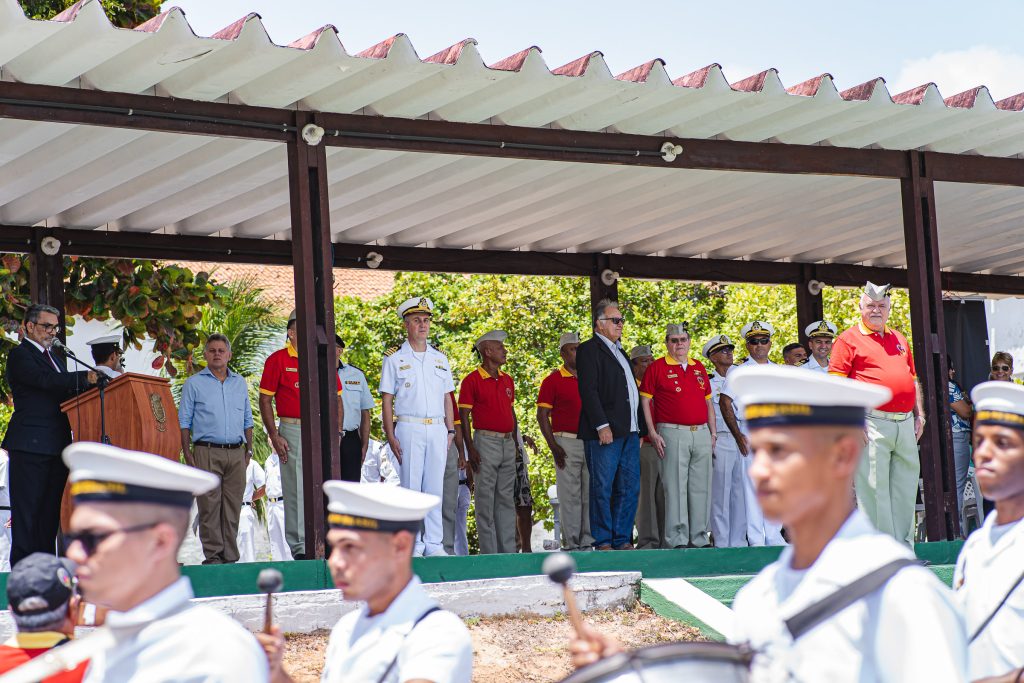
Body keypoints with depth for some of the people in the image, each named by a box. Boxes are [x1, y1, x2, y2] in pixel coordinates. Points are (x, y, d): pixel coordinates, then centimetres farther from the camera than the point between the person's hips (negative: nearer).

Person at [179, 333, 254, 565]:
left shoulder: (240, 383, 16)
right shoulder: (194, 384, 5)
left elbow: (247, 419, 20)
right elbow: (184, 421, 3)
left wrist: (249, 450, 11)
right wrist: (187, 454, -5)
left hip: (236, 453, 3)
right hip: (207, 452, -3)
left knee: (233, 506, 2)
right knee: (209, 505, -7)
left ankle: (230, 556, 6)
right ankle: (213, 555, -4)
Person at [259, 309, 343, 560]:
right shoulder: (277, 360, -1)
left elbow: (337, 399, 16)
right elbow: (265, 400, -1)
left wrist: (337, 433, 6)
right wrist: (274, 437, -8)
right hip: (292, 431, -4)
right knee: (297, 490, -5)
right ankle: (299, 546, -1)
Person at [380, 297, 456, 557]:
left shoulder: (440, 359, 16)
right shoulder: (394, 360, 4)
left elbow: (447, 398, 17)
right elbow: (387, 400, 1)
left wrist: (450, 431, 8)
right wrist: (391, 436, -8)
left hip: (437, 429, 4)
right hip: (409, 428, -4)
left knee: (435, 487, 3)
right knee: (411, 486, -5)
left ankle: (434, 543, 6)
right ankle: (412, 545, -3)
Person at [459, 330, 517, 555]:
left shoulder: (507, 380, 14)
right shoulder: (472, 380, -6)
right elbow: (464, 416, -8)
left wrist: (515, 443, 16)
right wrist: (470, 449, -14)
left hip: (507, 443, 7)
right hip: (486, 441, -6)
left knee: (506, 498, 8)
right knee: (486, 499, -4)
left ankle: (508, 549, 12)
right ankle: (489, 552, -2)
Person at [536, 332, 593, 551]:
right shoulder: (553, 380, -1)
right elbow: (542, 415, -4)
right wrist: (553, 446, -11)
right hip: (567, 443, -4)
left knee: (591, 494, 5)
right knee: (570, 495, -2)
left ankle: (588, 541, 10)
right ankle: (571, 544, 1)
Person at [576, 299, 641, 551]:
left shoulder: (620, 352, 22)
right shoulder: (589, 350, -4)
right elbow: (589, 391, -13)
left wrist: (638, 428, 18)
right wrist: (602, 426, -19)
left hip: (629, 432, 8)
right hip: (605, 432, -8)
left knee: (629, 488, 7)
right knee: (602, 489, -4)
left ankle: (622, 539, 12)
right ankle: (603, 542, 0)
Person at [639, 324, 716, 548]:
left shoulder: (699, 368, 17)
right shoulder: (657, 368, 1)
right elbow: (645, 401, -2)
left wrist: (713, 432, 13)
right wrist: (653, 433, -9)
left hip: (701, 433, 5)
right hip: (673, 434, -5)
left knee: (701, 487, 6)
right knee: (676, 487, -6)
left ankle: (700, 537, 13)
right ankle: (678, 539, -4)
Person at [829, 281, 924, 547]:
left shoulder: (900, 340, 21)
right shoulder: (848, 340, 0)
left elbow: (913, 380, 27)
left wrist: (919, 415, 18)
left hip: (905, 423, 7)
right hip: (872, 424, -6)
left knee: (906, 488, 8)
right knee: (873, 487, -7)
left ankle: (905, 547, 16)